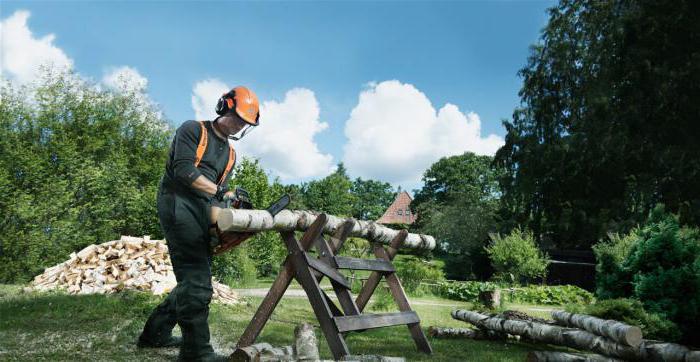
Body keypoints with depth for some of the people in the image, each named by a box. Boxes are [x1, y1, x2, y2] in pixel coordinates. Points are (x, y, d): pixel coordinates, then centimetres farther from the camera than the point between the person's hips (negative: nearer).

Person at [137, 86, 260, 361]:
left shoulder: (230, 153, 21)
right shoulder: (193, 130, 0)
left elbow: (219, 189, 15)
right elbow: (183, 169, -13)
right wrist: (220, 191, -16)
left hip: (201, 212, 8)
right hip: (179, 203, -8)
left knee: (194, 281, 9)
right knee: (197, 281, -15)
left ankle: (155, 333, 23)